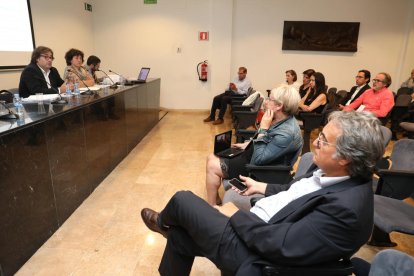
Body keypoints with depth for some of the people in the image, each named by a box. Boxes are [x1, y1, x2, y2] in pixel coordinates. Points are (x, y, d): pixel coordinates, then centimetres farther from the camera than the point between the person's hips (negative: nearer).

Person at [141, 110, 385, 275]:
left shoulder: (345, 207, -31)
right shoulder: (338, 177, -2)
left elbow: (278, 245, -30)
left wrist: (235, 215, -16)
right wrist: (263, 187, 14)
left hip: (255, 253, -8)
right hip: (254, 228, 8)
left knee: (183, 200, 2)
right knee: (179, 235, 12)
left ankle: (164, 223, 38)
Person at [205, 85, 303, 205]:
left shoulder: (287, 133, -30)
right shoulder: (280, 119, -1)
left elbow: (258, 159, -30)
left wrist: (263, 128, -28)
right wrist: (248, 144, 9)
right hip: (252, 155, 10)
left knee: (212, 166, -10)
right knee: (212, 157, 7)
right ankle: (215, 199, 19)